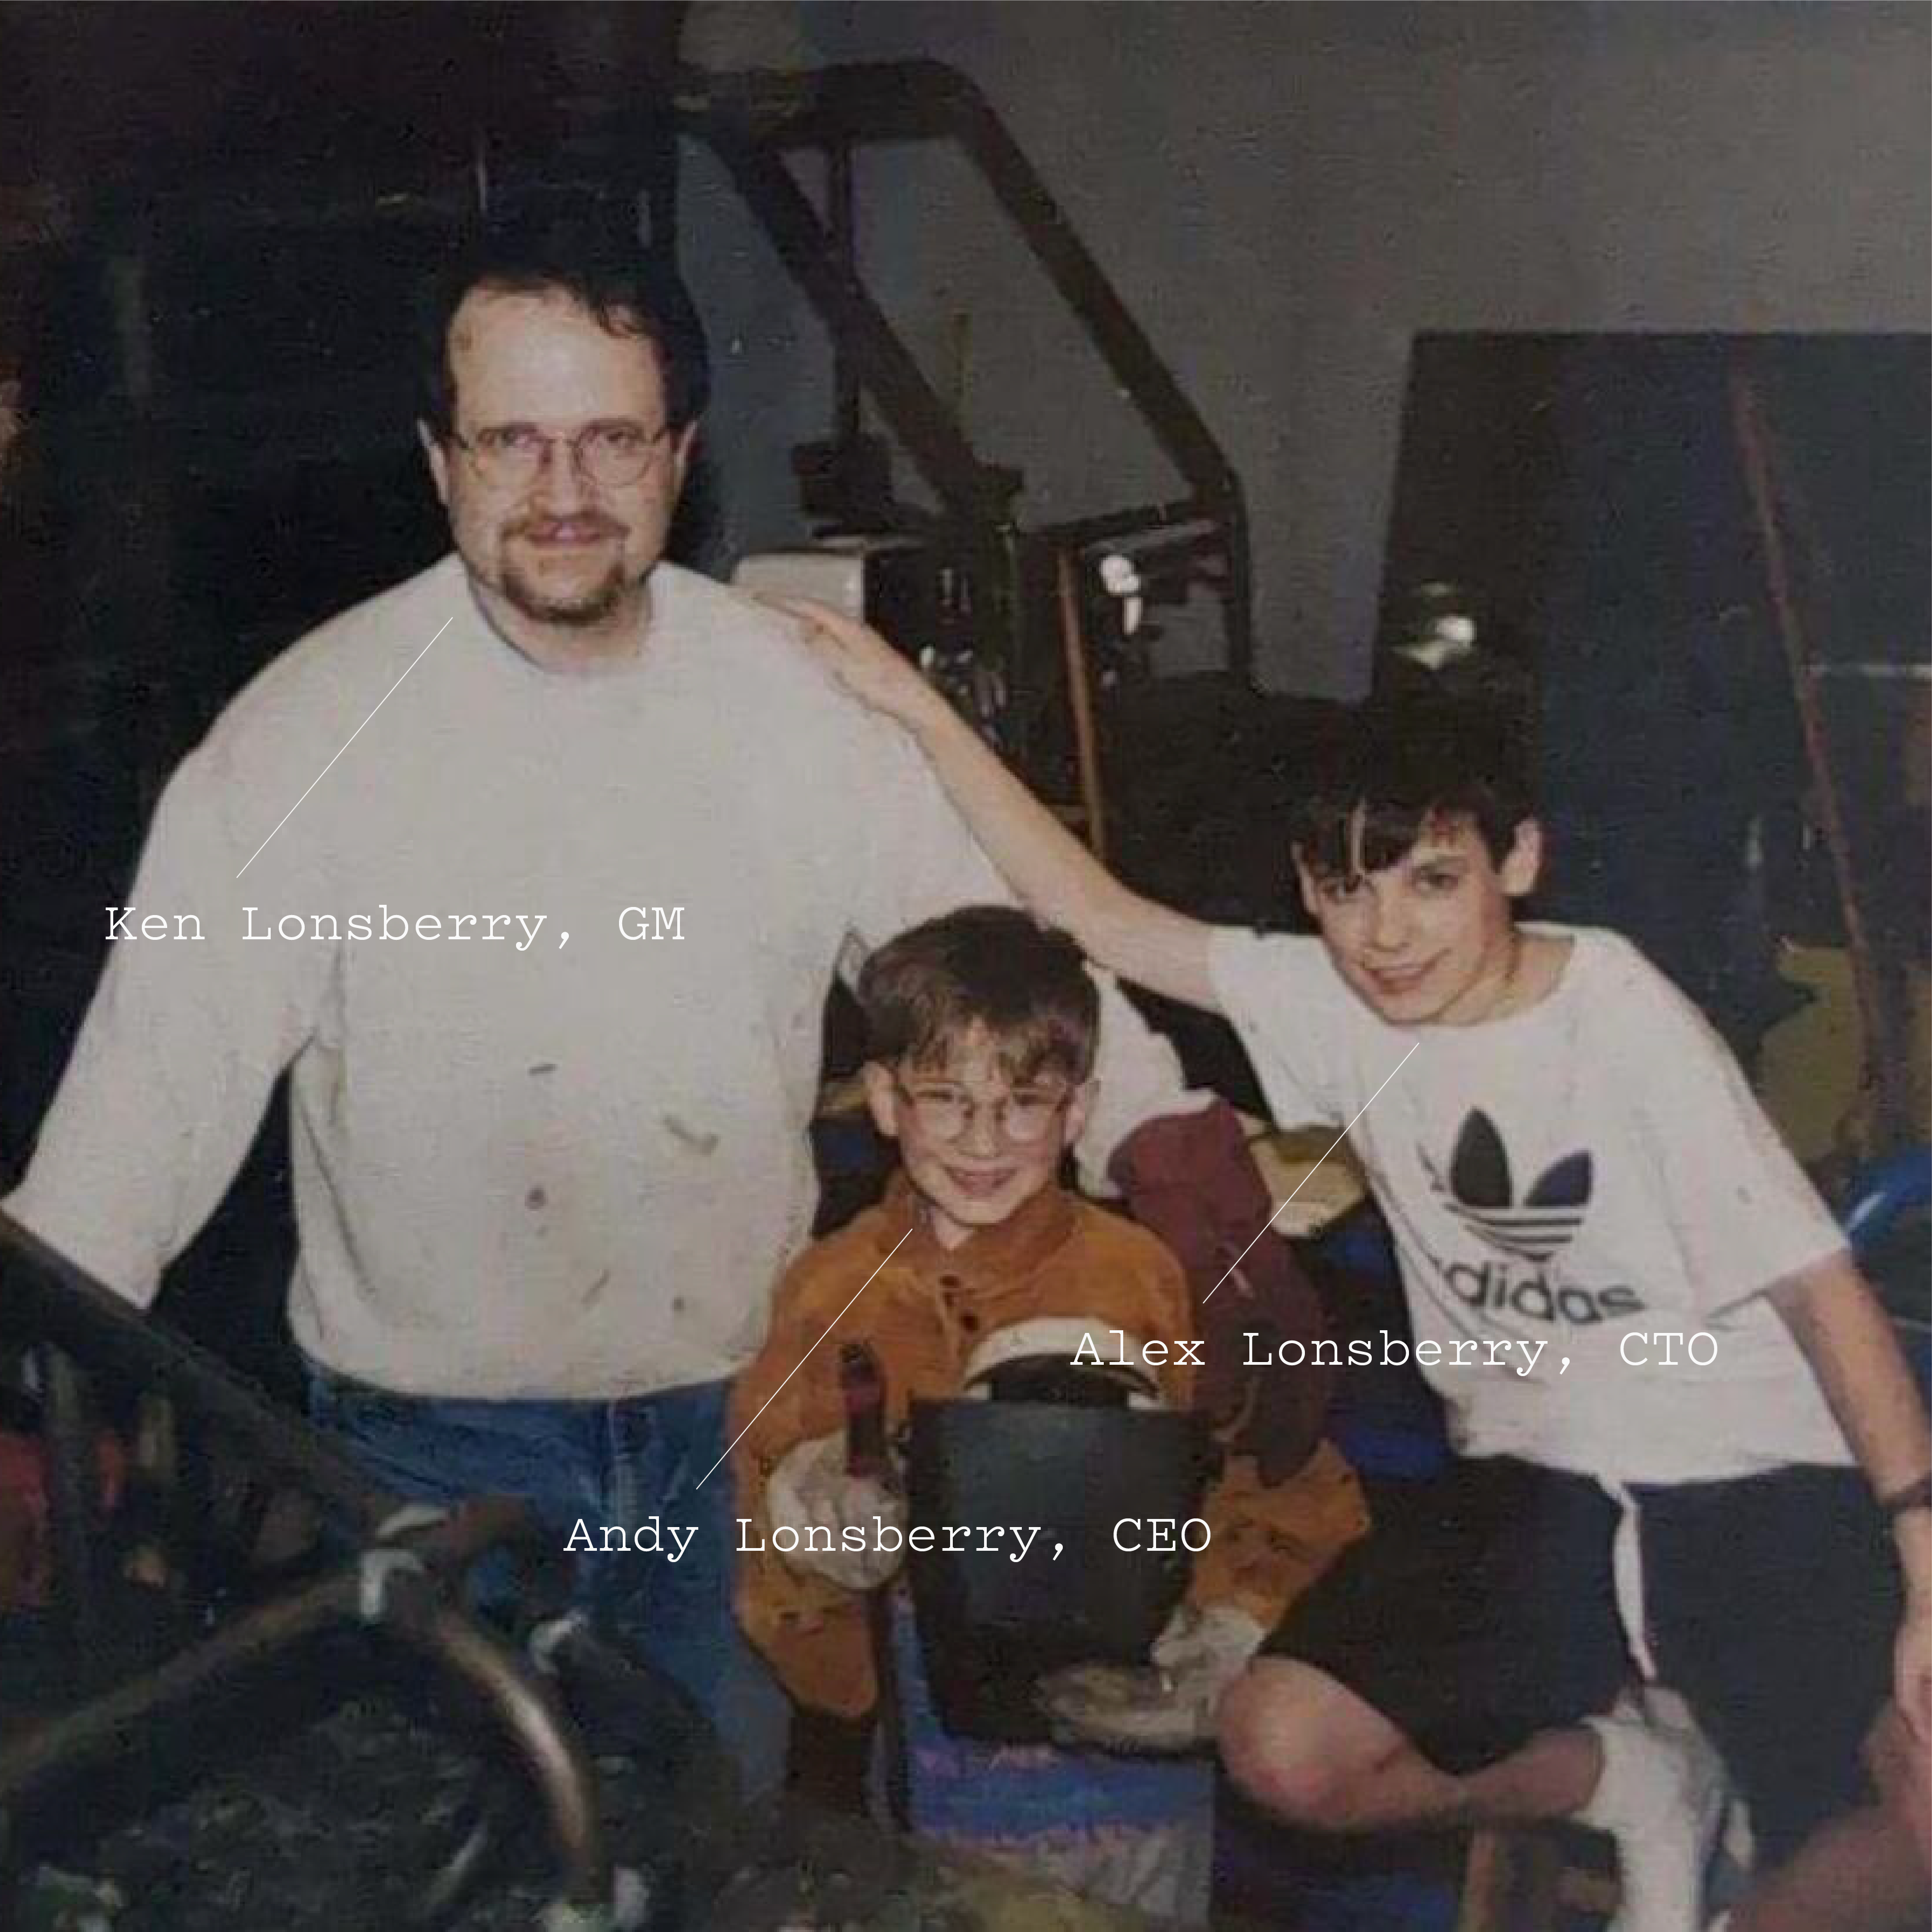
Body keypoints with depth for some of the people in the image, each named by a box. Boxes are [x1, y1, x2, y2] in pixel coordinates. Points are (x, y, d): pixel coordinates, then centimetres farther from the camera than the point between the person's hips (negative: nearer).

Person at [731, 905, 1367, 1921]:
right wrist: (813, 1546, -15)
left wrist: (1240, 1626, -17)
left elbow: (1299, 1497, -3)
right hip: (931, 1754, 1)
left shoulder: (1148, 1277, -7)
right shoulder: (827, 1295, -2)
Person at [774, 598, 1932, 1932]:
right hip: (1534, 1486, 5)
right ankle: (1624, 1779, 13)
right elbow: (1098, 917, -2)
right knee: (1283, 1748, -11)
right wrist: (917, 709, -7)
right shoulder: (1333, 1006, -2)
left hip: (1754, 1483, -4)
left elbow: (1822, 1285, -14)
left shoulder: (1622, 1018, -15)